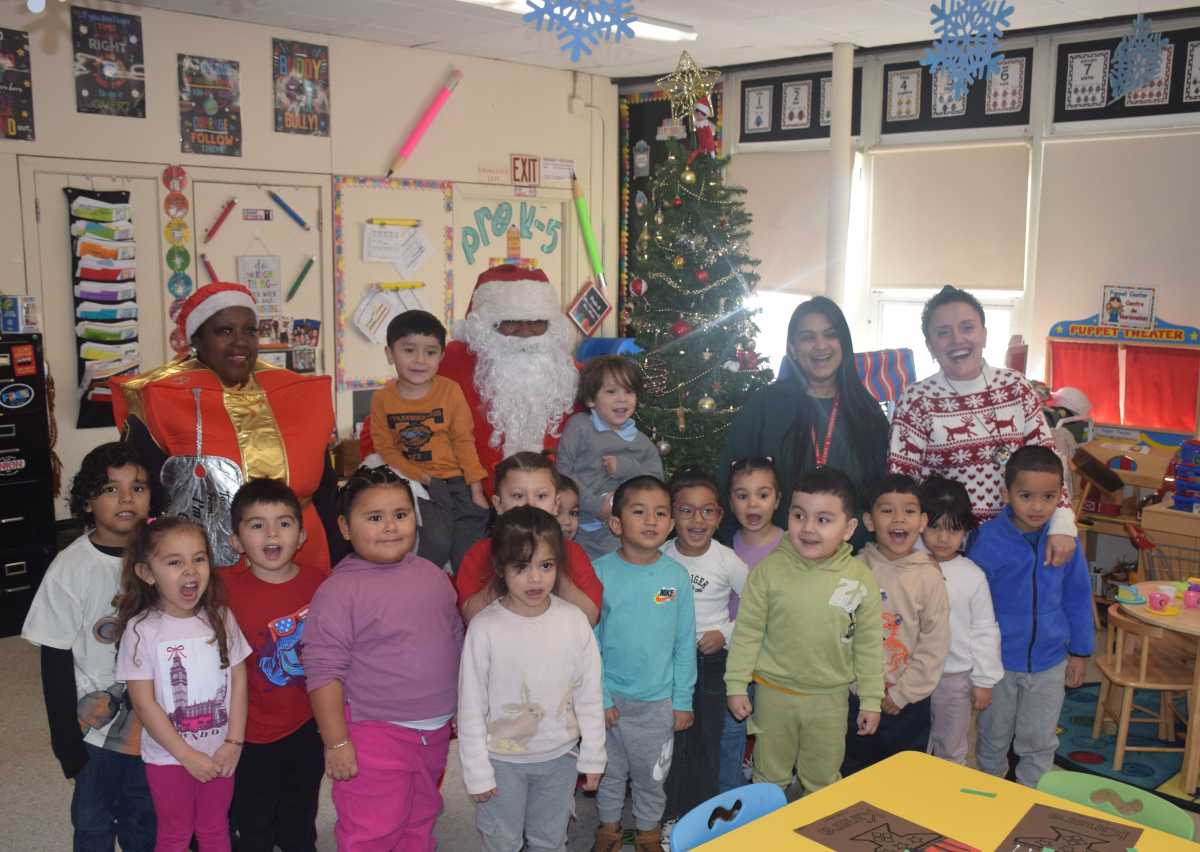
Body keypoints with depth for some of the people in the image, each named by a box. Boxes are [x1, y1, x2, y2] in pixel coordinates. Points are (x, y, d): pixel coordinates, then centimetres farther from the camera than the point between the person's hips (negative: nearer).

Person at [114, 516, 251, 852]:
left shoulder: (222, 619, -6)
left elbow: (238, 681, -1)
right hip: (169, 757, -2)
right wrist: (188, 756, -14)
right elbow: (144, 703, -14)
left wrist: (234, 742, -8)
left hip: (220, 753, 3)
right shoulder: (141, 630, -15)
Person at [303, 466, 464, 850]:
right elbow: (324, 671, -16)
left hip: (434, 731, 6)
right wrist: (336, 742, -17)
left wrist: (459, 709, 19)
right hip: (374, 737, -6)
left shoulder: (432, 575, 4)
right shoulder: (339, 590, -16)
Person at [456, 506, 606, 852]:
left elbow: (589, 696, -1)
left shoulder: (574, 620, -11)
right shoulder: (484, 628, -18)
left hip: (560, 756, 2)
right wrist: (477, 772, -6)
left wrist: (592, 757, 3)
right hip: (503, 759, -2)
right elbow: (471, 706, -9)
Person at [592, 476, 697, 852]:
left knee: (653, 775, 18)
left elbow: (685, 644, -1)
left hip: (659, 699, 1)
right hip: (611, 697, -1)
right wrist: (599, 697, -11)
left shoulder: (676, 575, -8)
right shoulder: (600, 572, -13)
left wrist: (683, 701, 0)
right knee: (610, 771, 18)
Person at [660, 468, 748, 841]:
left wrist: (726, 632, -10)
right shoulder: (662, 556, -6)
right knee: (672, 741, 9)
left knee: (706, 743, 9)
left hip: (712, 660, -1)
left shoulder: (726, 560, -11)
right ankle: (671, 815, 26)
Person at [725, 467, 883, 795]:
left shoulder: (860, 578, -9)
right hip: (774, 692, 0)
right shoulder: (769, 569, -13)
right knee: (769, 775, 17)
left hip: (830, 697, 1)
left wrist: (871, 700, 2)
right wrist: (736, 685, -4)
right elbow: (747, 631, -5)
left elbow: (869, 643, -1)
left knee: (823, 780, 19)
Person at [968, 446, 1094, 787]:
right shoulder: (989, 539, -20)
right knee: (994, 738, 19)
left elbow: (1078, 597, 2)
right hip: (998, 660, -1)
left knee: (1039, 742, 17)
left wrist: (1080, 652, 6)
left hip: (1049, 662, 2)